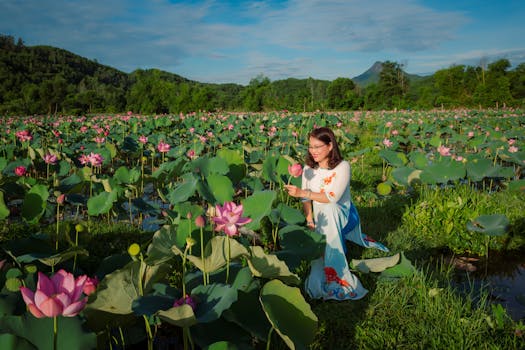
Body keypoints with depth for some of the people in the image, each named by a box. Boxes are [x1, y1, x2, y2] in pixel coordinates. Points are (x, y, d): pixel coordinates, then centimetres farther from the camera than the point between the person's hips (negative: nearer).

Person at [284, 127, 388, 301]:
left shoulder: (342, 166, -16)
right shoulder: (308, 169, 0)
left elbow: (333, 198, -26)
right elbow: (306, 199, 0)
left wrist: (302, 192, -30)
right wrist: (309, 219, -17)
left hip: (341, 216, -5)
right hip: (321, 222, 5)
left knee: (328, 209, -37)